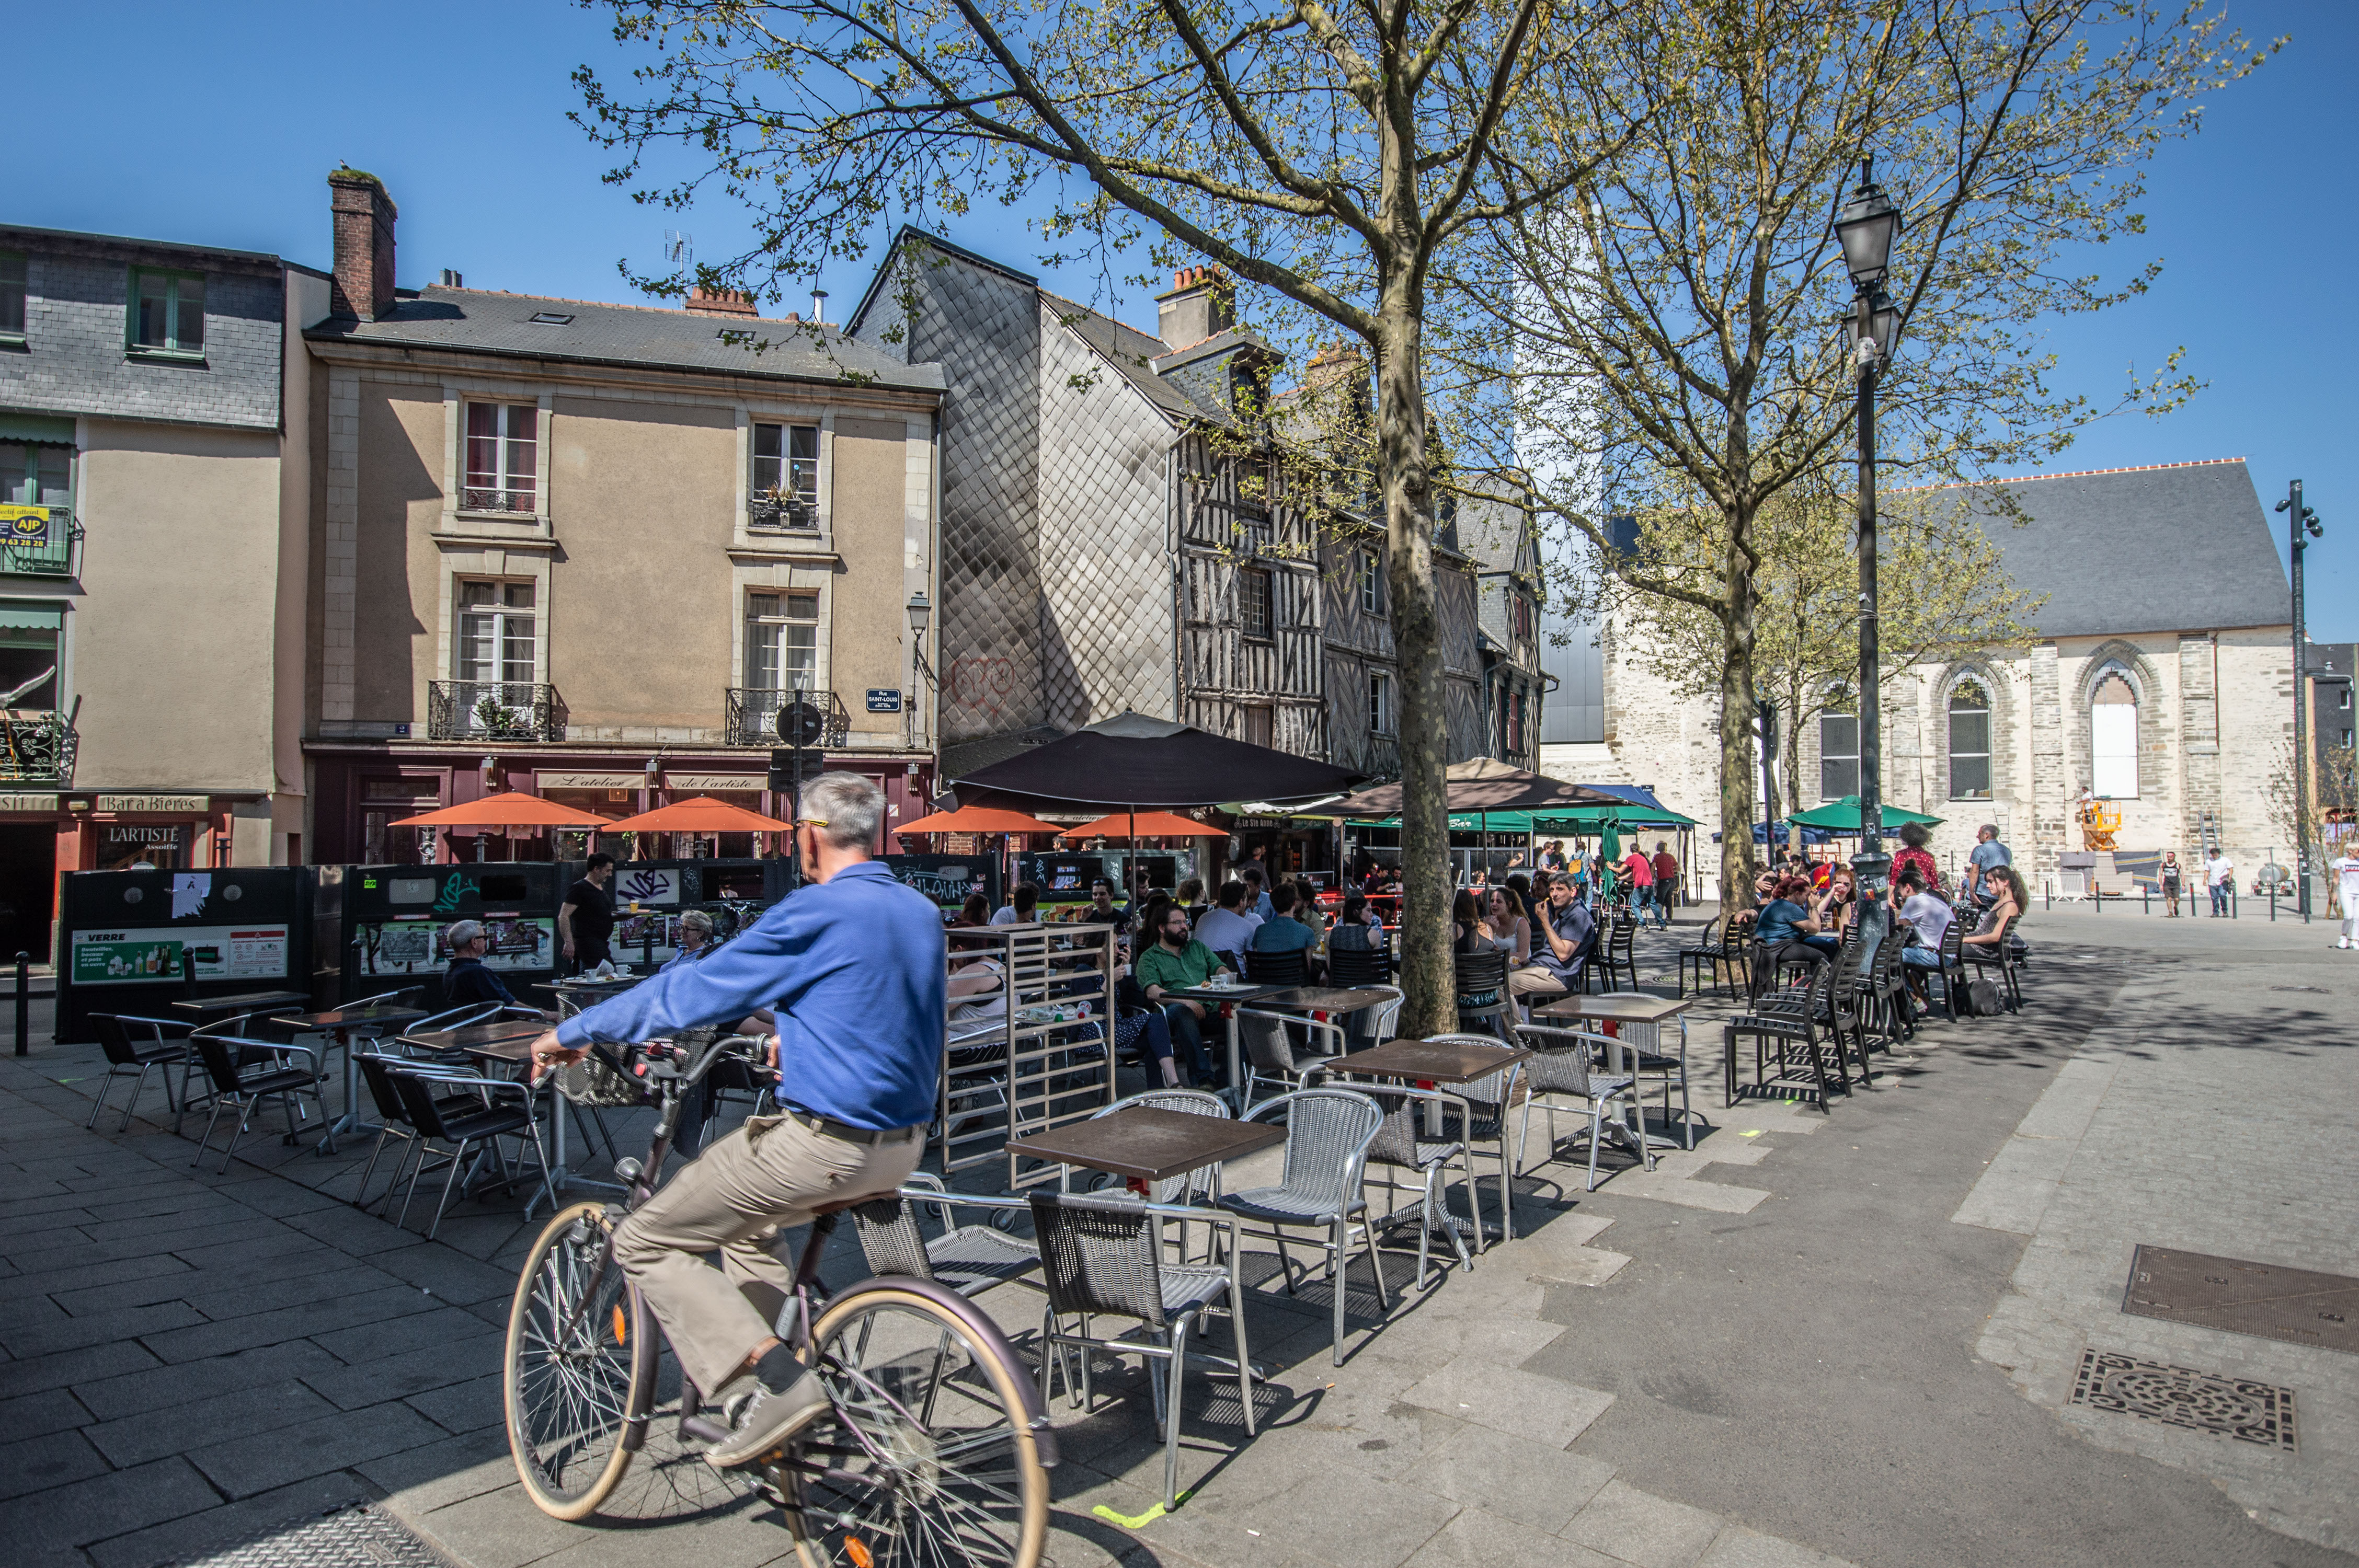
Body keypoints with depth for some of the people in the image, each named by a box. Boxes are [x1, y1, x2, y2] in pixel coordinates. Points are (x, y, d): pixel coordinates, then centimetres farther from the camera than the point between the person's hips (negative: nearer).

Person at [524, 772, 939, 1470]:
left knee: (646, 1242, 6)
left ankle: (781, 1384, -5)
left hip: (821, 1145, -9)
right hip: (902, 1144, 9)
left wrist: (572, 1033, 4)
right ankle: (790, 1382, 26)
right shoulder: (922, 911, 8)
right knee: (745, 1227, 31)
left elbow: (689, 993, -10)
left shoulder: (813, 914, -16)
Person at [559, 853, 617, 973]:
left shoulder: (601, 888, 19)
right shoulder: (580, 889, -10)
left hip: (602, 943, 9)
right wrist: (569, 942, -23)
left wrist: (614, 916, 16)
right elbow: (563, 916, -16)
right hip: (588, 944, -9)